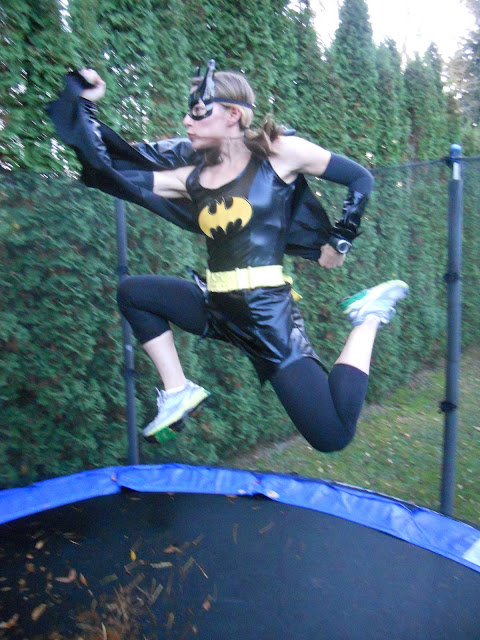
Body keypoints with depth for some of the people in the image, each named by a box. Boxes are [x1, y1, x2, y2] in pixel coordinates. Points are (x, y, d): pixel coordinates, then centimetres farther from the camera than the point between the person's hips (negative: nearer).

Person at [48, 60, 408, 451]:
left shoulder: (280, 153, -3)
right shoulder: (192, 178, 9)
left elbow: (361, 179, 6)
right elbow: (113, 173, 7)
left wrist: (340, 241, 7)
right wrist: (84, 105, 9)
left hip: (267, 313, -6)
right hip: (217, 308, 6)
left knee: (333, 437, -9)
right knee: (131, 293, 14)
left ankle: (368, 319, 11)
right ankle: (178, 392, 12)